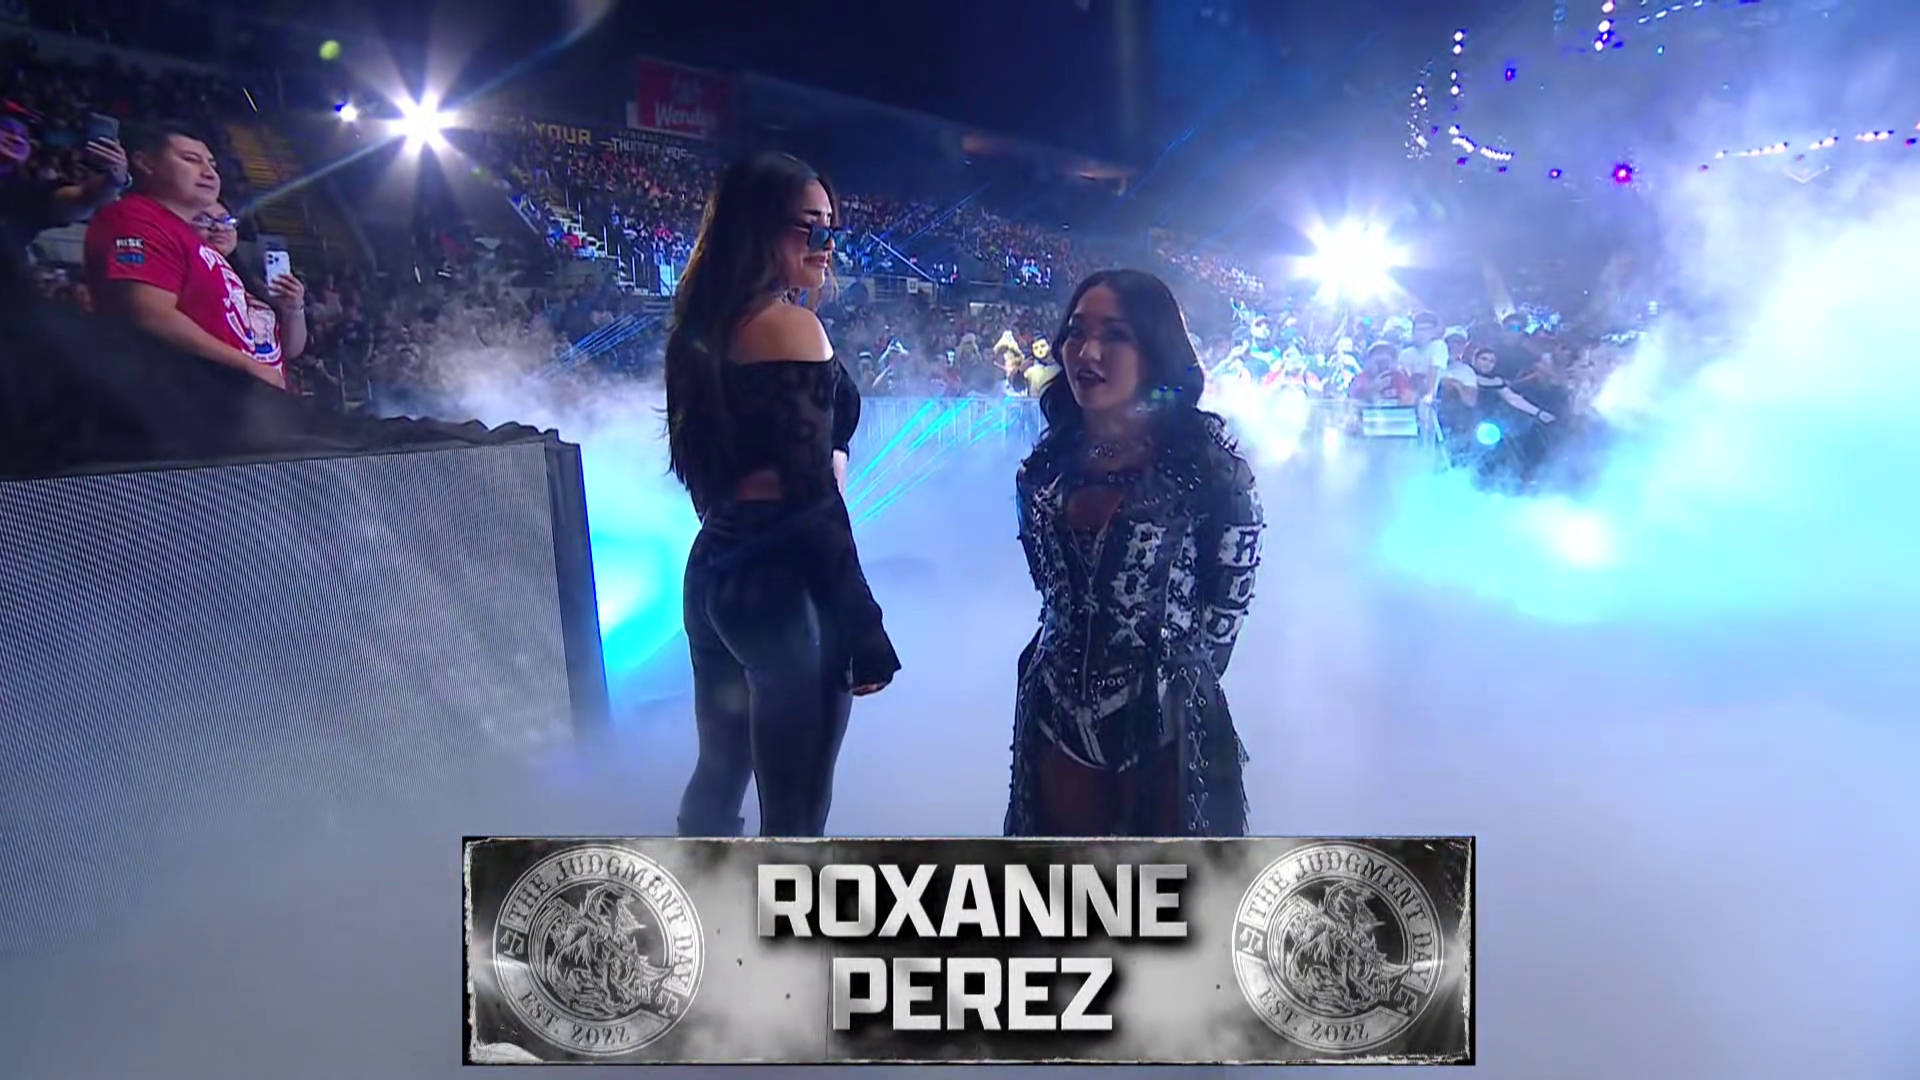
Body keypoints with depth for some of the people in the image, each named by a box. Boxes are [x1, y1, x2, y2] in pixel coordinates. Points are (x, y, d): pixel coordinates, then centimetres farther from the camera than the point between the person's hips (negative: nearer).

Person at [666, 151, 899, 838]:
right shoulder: (790, 325, -14)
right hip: (785, 581, -9)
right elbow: (814, 491, -19)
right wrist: (862, 623, -16)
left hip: (715, 570, 9)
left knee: (718, 776, 23)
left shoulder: (704, 328, 11)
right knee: (793, 819, 1)